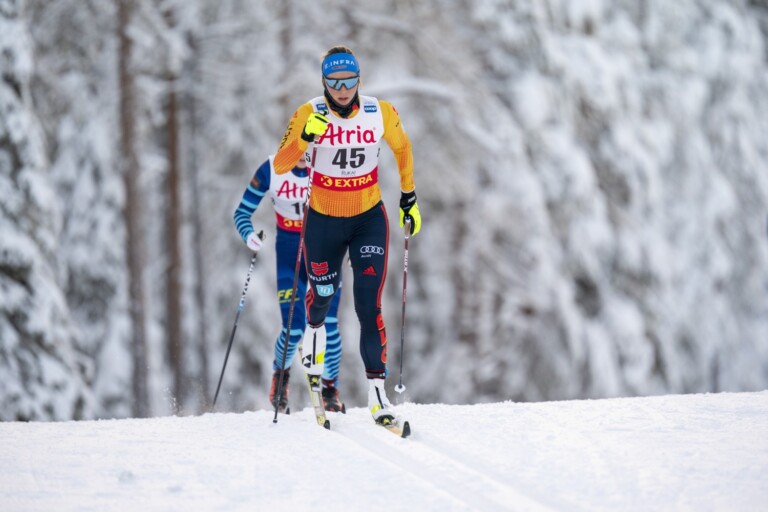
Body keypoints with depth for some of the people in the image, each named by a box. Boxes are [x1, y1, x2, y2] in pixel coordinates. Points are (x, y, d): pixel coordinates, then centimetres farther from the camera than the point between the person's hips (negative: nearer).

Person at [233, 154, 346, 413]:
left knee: (328, 324, -13)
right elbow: (242, 212, -4)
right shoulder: (271, 169, -12)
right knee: (293, 329, -10)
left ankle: (331, 388, 7)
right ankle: (280, 373, 24)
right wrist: (249, 235, -25)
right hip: (290, 254, 0)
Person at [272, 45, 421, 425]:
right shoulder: (309, 115, -16)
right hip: (323, 222, 0)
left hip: (369, 220, 0)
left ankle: (377, 391, -9)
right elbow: (280, 166, -21)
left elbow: (402, 148, 8)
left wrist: (409, 198, 12)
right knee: (322, 296, 20)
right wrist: (305, 137, -38)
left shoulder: (381, 113, -12)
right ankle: (314, 330, 57)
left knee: (369, 306, -11)